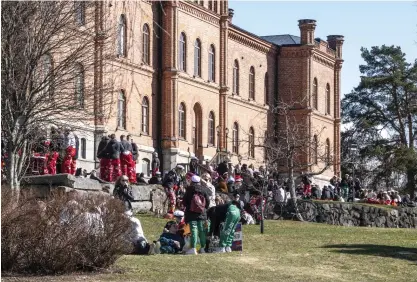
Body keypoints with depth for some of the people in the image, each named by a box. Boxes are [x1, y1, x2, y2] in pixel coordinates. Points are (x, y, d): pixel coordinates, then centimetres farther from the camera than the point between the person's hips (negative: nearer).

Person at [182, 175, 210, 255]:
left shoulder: (189, 190, -6)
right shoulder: (203, 190, 4)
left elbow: (184, 201, -3)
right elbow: (208, 201, 6)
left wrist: (187, 206, 16)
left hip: (192, 213, -4)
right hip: (202, 213, 4)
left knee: (193, 229, -8)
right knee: (202, 230, 10)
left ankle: (193, 248, -17)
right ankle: (203, 248, 13)